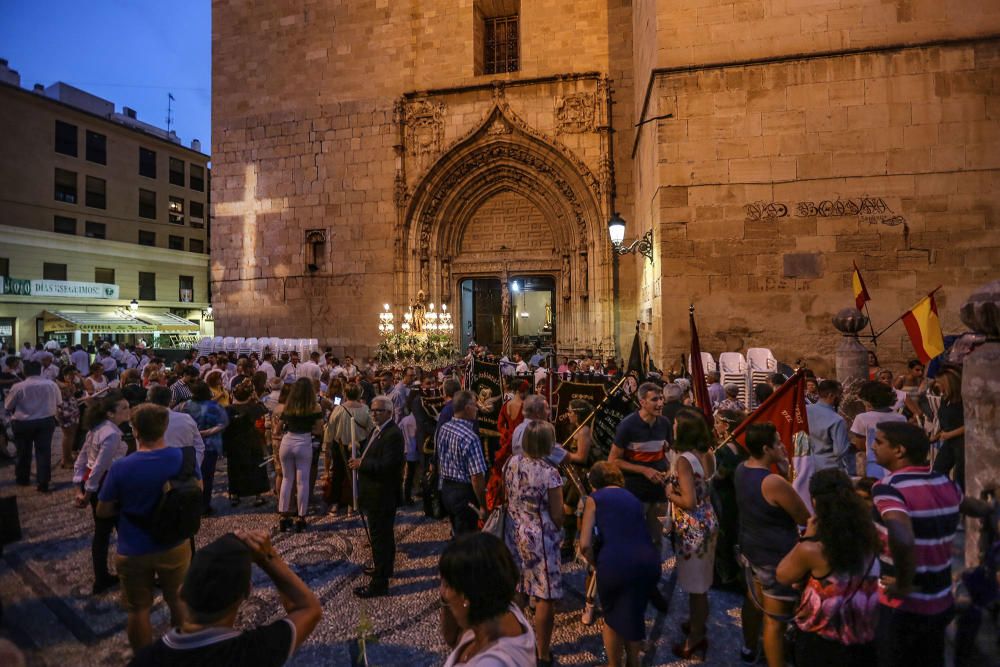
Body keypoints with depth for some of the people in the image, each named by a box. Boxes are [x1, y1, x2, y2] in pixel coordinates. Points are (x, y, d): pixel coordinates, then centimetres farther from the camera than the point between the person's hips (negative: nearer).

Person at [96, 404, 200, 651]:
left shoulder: (120, 468, -21)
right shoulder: (184, 458, -15)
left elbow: (103, 512, -7)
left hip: (134, 552, -2)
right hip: (175, 546, 3)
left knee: (139, 611, 18)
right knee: (179, 603, 22)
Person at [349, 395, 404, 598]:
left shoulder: (393, 434, -21)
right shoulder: (378, 430, 11)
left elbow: (387, 465, -27)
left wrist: (361, 464, -19)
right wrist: (360, 461, 0)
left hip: (382, 495, -10)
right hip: (378, 493, 10)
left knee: (379, 537, -3)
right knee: (384, 534, 23)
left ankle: (379, 583, 6)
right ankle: (385, 568, 40)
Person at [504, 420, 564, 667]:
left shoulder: (511, 462, -5)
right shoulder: (550, 473, -24)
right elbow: (557, 516, -16)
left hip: (515, 533, 7)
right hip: (540, 539, -7)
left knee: (518, 589, 24)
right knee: (546, 597, 8)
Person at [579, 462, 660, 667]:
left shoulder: (594, 498, 10)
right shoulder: (633, 498, 24)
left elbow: (585, 545, -1)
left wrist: (596, 566, 16)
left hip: (615, 563, -4)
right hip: (648, 563, 4)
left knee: (612, 617, 24)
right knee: (634, 615, 30)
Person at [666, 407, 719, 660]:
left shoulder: (684, 460, -24)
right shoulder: (707, 454, 1)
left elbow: (689, 501, -27)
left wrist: (670, 494, -10)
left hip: (692, 528, -8)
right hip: (708, 522, 8)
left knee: (695, 585, 7)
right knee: (701, 581, 24)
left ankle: (695, 639, 22)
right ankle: (698, 624, 42)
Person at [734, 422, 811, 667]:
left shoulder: (741, 469, -5)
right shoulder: (775, 483, -30)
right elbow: (805, 519, -19)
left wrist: (781, 463, 1)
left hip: (751, 547, 9)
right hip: (777, 557, -9)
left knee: (753, 600, 27)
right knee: (775, 620, 3)